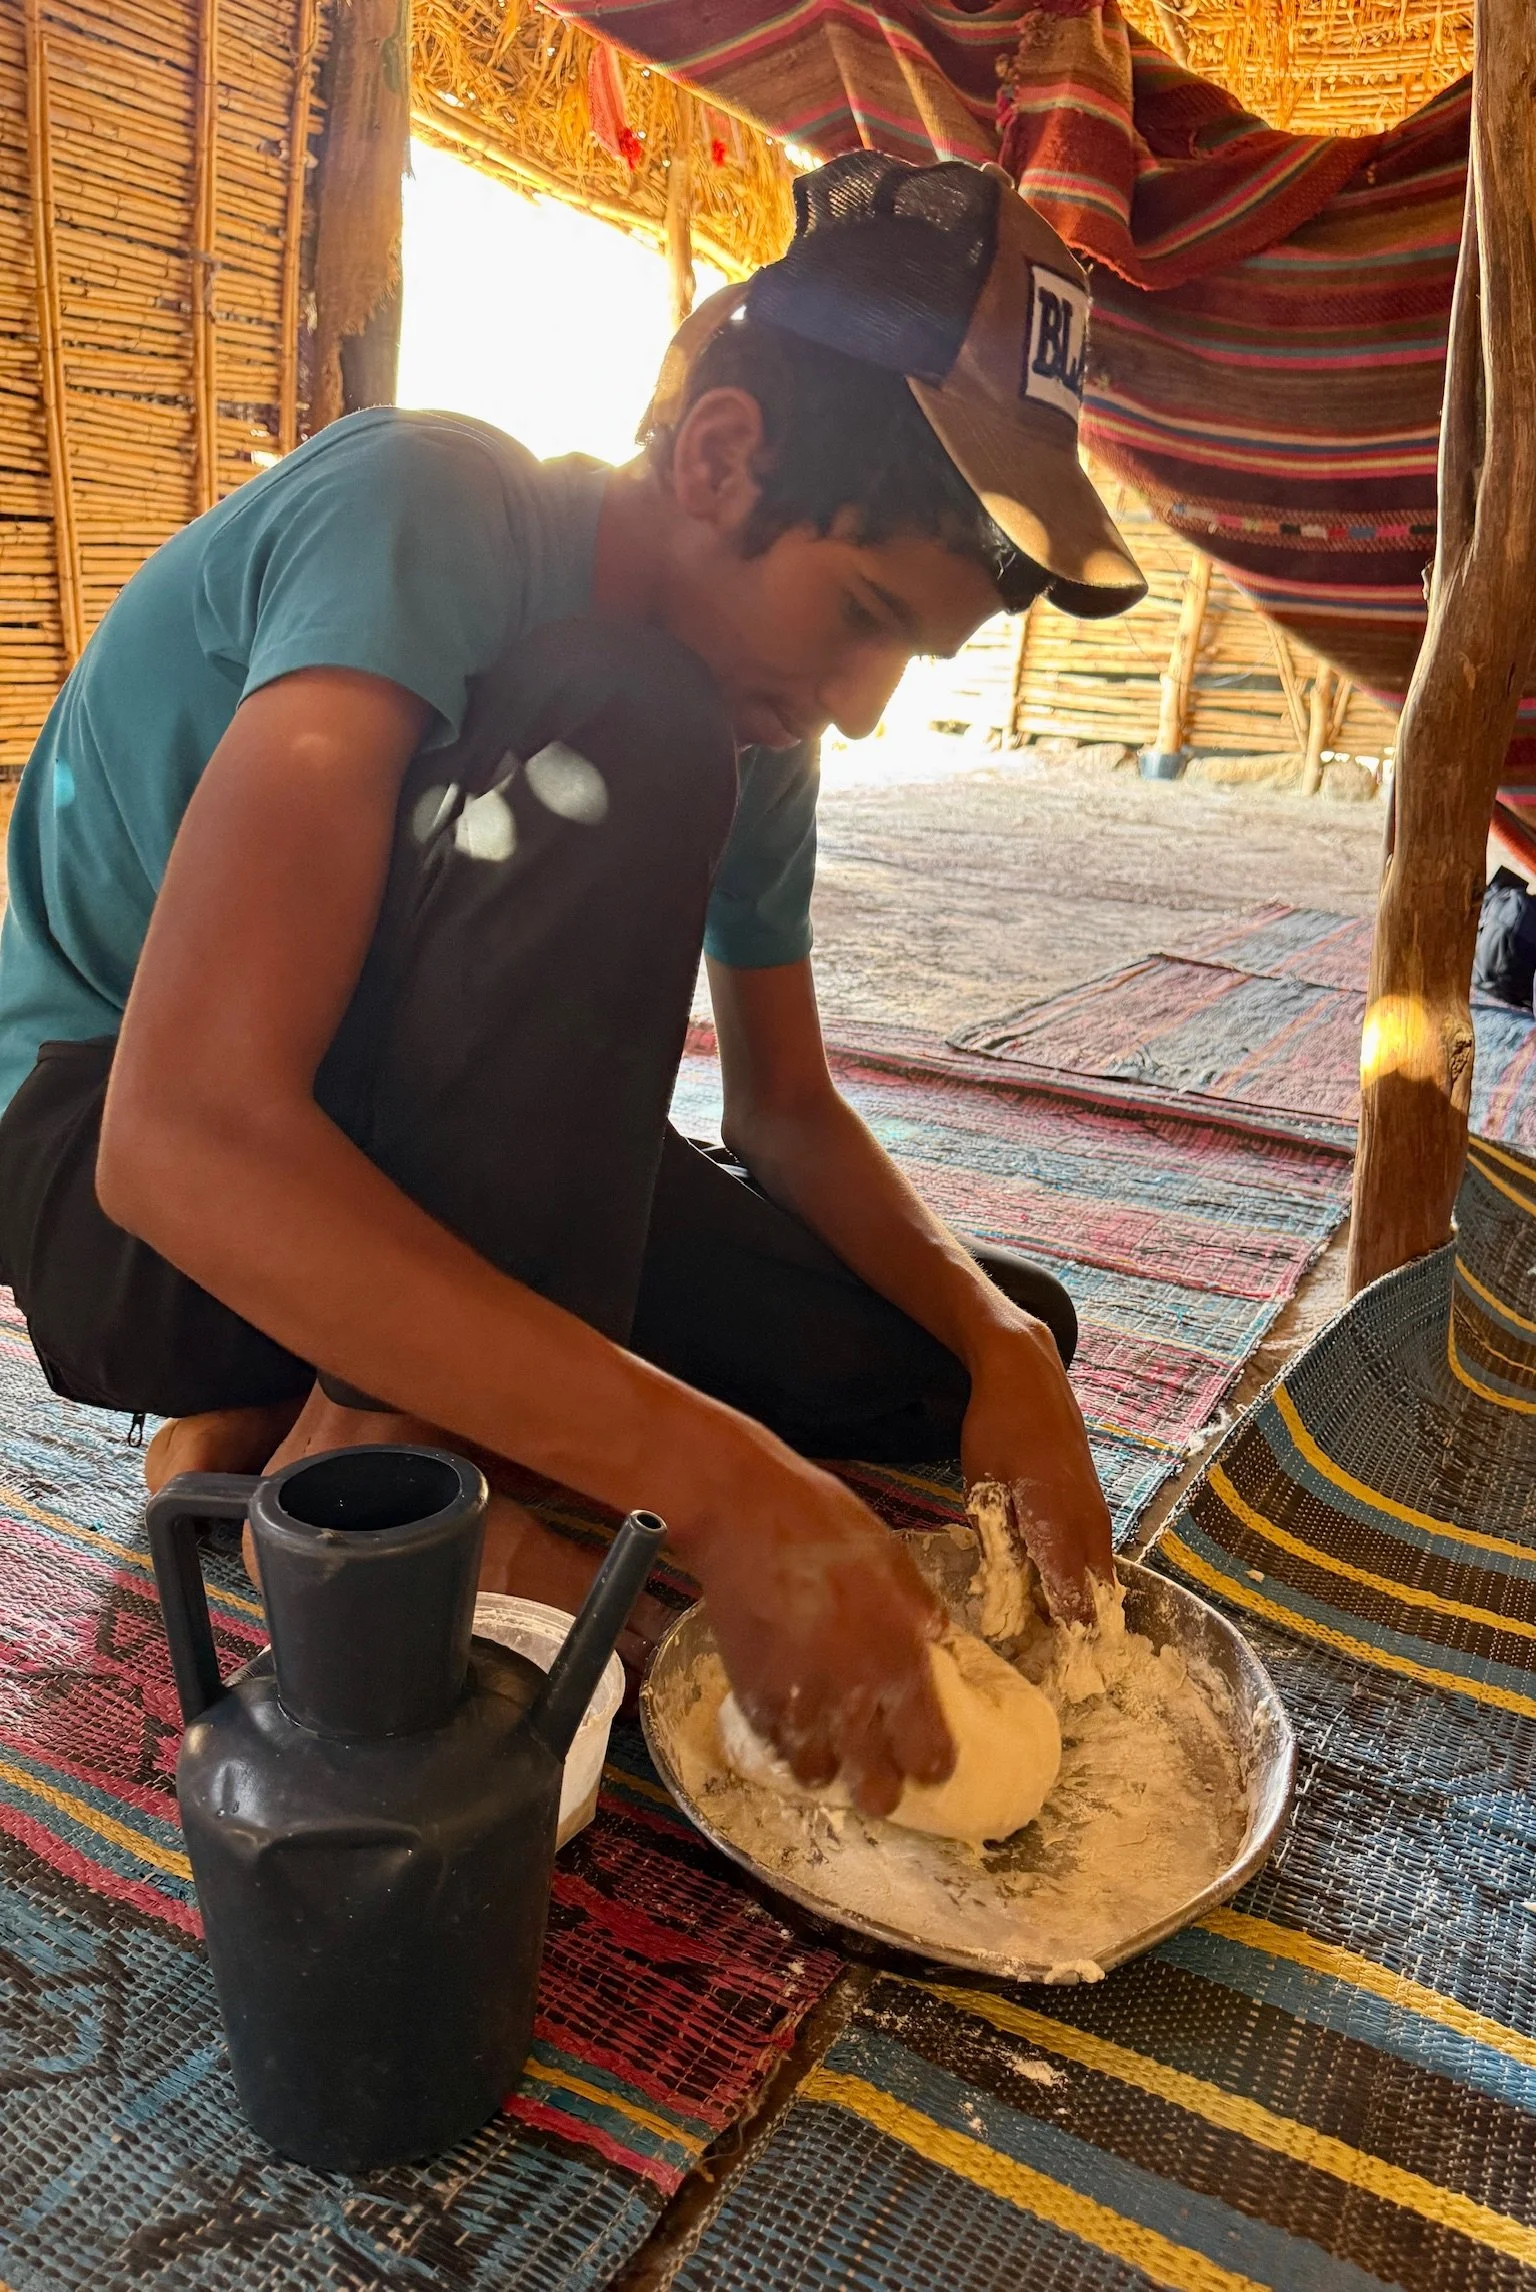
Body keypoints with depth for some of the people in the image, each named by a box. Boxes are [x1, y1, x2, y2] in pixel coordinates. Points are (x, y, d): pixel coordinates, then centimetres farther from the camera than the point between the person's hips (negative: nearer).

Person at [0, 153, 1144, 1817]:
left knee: (987, 1335, -2)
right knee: (627, 757, -29)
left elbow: (786, 1113, 7)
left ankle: (271, 1422, 0)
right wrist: (719, 1478, -41)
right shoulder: (428, 513, -24)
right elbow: (181, 1134, -36)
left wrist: (998, 1341, -13)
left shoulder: (756, 737, -2)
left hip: (440, 1170, 7)